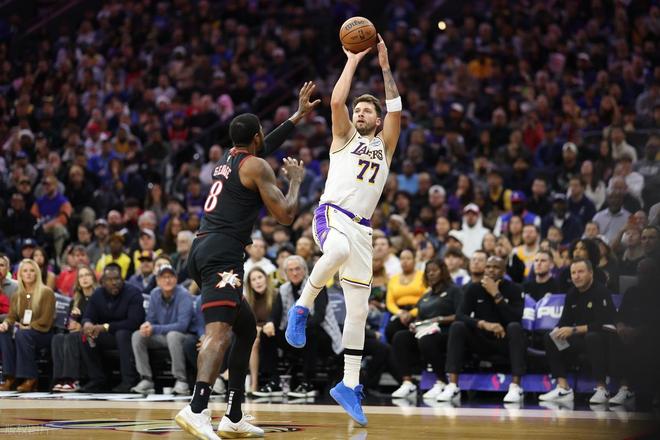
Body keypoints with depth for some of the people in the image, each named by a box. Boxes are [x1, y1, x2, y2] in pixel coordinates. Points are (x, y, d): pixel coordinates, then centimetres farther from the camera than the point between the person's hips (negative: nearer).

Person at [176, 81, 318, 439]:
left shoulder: (228, 158, 23)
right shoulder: (256, 167, -2)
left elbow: (263, 148, 45)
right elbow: (286, 215, -5)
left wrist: (298, 116, 49)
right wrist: (296, 179, 12)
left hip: (202, 250, 10)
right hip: (222, 253, -9)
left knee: (247, 329, 20)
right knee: (219, 331, -24)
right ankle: (196, 410, -45)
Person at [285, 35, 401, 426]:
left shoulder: (384, 145, 20)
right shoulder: (345, 136, 14)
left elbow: (396, 111, 5)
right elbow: (337, 101, -3)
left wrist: (385, 66, 3)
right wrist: (353, 61, 4)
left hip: (362, 228, 4)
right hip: (332, 214, -4)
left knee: (359, 310, 3)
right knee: (339, 250, -42)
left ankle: (349, 385, 11)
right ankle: (302, 308, -22)